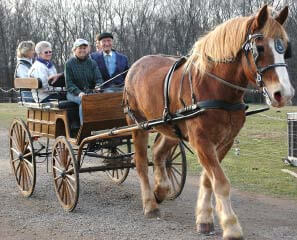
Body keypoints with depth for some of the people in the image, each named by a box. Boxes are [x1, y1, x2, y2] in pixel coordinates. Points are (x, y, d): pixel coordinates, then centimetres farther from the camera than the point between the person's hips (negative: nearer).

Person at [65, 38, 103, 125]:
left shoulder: (92, 63, 14)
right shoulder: (69, 64, 5)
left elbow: (99, 79, 6)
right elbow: (69, 84, -2)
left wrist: (98, 86, -19)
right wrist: (79, 92, -20)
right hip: (74, 93, -2)